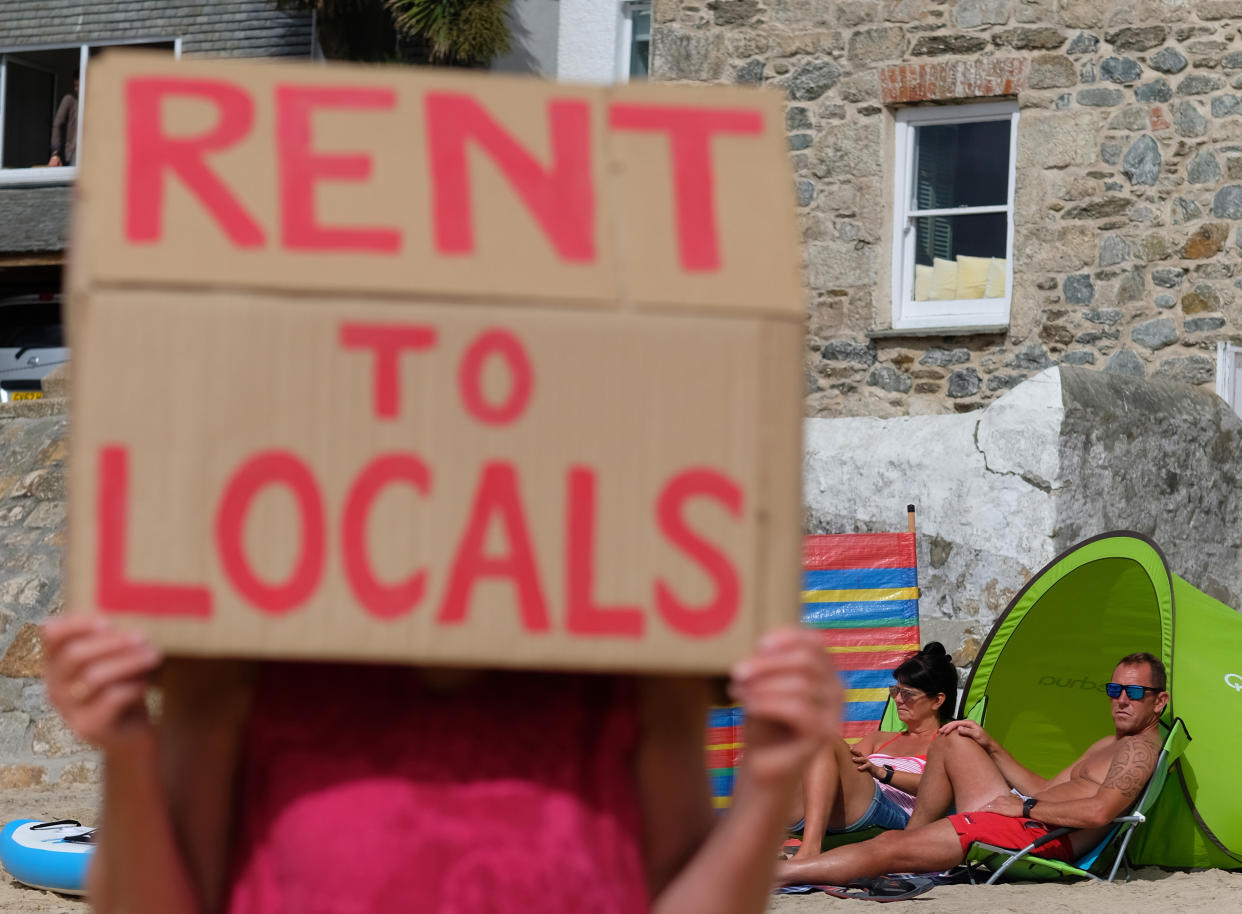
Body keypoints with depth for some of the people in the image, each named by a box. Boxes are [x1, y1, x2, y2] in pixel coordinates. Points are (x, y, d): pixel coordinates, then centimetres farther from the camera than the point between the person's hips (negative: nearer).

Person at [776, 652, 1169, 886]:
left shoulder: (1137, 748, -8)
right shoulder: (1107, 745, 25)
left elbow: (1099, 811, -24)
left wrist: (1025, 807, -14)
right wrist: (990, 746, 20)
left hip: (1039, 836, -10)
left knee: (884, 850, -13)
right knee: (953, 741, 18)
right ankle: (913, 837, 17)